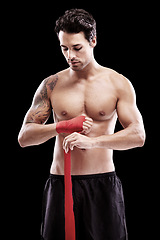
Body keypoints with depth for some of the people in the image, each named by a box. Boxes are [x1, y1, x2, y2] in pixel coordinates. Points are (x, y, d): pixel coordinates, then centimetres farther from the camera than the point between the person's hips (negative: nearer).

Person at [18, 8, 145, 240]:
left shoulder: (117, 83, 1)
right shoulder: (51, 85, 5)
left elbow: (138, 135, -8)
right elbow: (24, 137, 2)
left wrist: (92, 141, -23)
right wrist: (62, 126, -15)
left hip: (103, 185, -1)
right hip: (61, 184, 1)